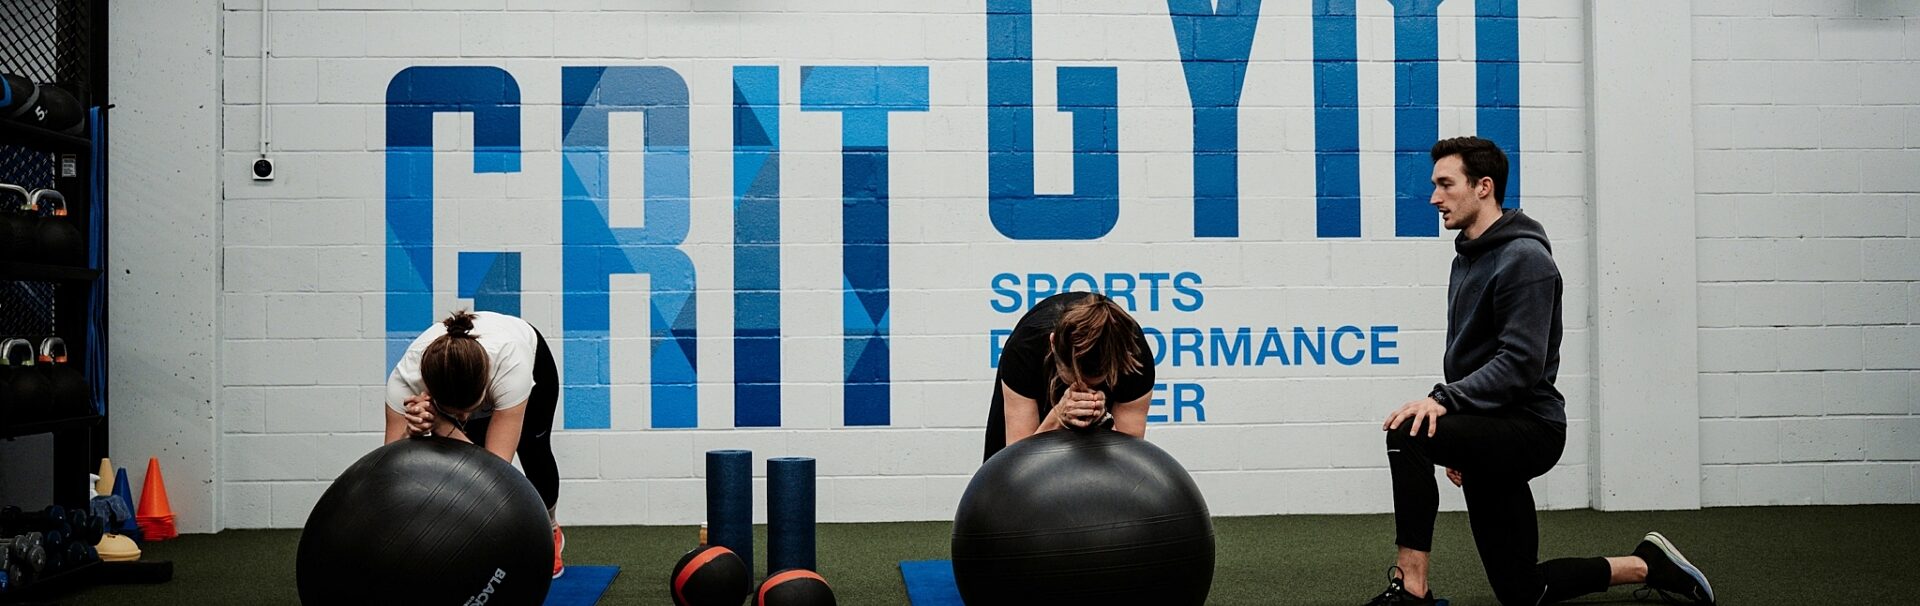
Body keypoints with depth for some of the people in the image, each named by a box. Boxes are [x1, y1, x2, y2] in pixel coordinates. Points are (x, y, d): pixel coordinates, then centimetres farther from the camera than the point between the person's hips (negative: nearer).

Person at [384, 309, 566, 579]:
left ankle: (549, 531, 41)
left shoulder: (512, 363, -49)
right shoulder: (406, 375, -43)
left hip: (532, 357, -1)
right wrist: (415, 432, -55)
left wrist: (441, 426, -55)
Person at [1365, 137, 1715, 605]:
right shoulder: (1467, 259, 15)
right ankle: (1647, 566, 28)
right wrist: (1455, 446, 22)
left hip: (1529, 428, -10)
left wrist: (1444, 400, -30)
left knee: (1407, 432, -31)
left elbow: (1521, 362, -24)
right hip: (1492, 432, 10)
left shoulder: (1524, 259, -15)